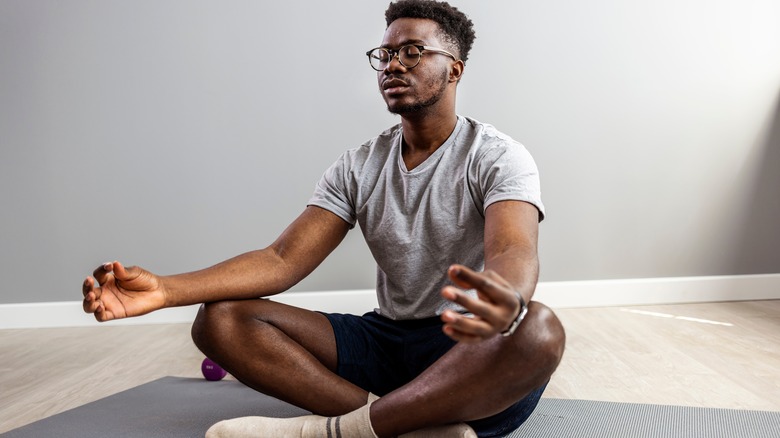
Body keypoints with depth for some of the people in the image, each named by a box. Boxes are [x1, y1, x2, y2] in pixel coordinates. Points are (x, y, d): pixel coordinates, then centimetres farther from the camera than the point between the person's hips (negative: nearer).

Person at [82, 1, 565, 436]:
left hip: (472, 351, -4)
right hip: (386, 341, 5)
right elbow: (283, 260, -4)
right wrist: (164, 289, -19)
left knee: (537, 327, -38)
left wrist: (505, 304, -52)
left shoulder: (497, 157, -6)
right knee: (220, 319, -11)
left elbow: (516, 254, -26)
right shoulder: (358, 167, 7)